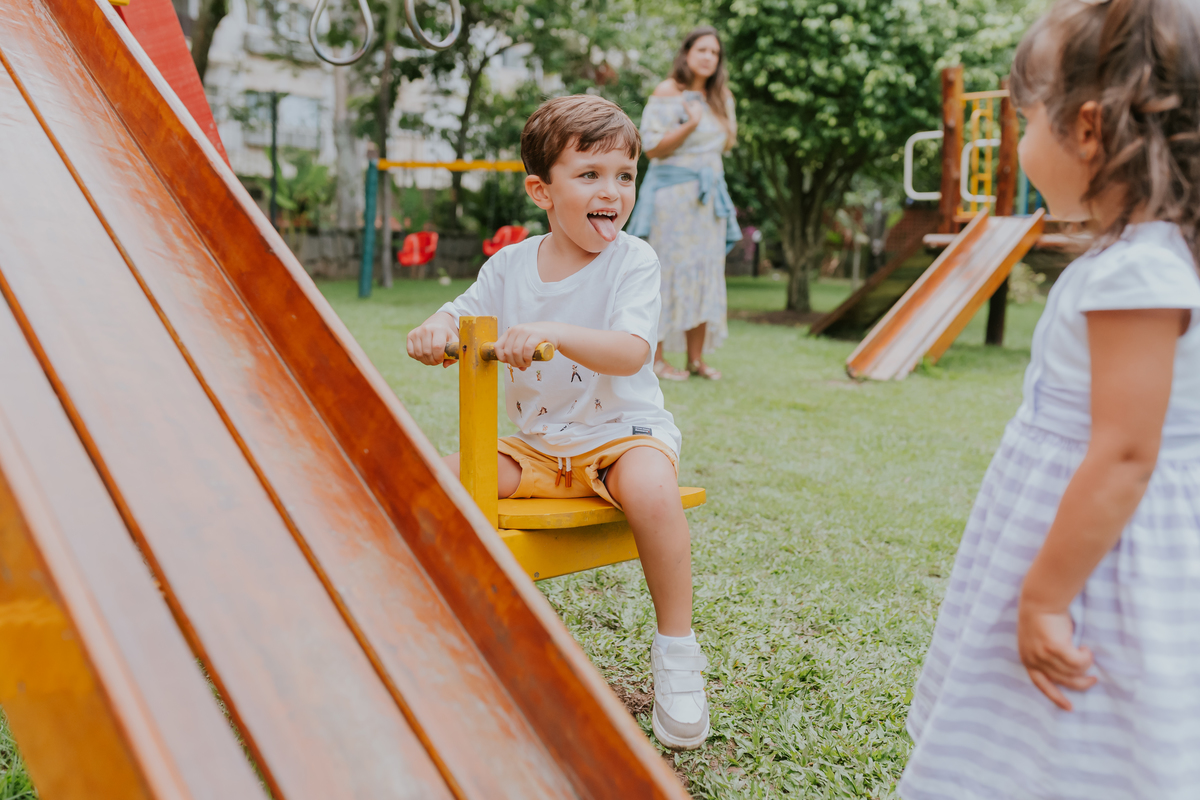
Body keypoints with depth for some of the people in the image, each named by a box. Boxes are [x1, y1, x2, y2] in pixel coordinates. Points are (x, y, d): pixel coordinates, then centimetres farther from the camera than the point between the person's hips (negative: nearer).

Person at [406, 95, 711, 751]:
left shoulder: (633, 261, -11)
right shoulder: (511, 265, 2)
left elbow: (631, 352, -26)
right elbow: (462, 314, 4)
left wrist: (553, 333, -43)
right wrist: (435, 330, -22)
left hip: (623, 431, -4)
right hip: (536, 444, 4)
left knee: (650, 488, -36)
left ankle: (676, 649, -17)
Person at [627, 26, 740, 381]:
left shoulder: (721, 95, 12)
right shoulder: (668, 92, -7)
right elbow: (651, 147, -11)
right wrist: (689, 125, -23)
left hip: (709, 192, 7)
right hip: (673, 191, -7)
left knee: (706, 272, 5)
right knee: (668, 270, -7)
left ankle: (696, 358, 11)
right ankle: (655, 358, -1)